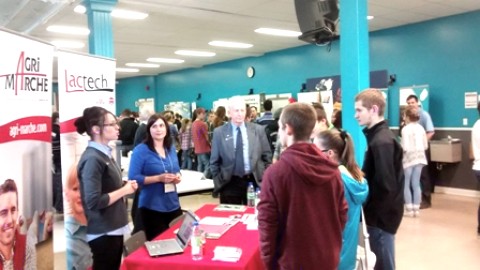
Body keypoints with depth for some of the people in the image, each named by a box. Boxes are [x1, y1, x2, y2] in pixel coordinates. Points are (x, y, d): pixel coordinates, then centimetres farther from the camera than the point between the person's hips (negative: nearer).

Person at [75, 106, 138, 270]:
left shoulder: (105, 154, 8)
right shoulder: (92, 159, -20)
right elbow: (94, 202, -26)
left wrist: (125, 185, 2)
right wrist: (124, 190, -16)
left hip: (114, 228, 9)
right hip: (103, 233, -9)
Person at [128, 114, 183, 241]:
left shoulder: (171, 148, 8)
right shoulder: (141, 150, -11)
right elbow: (133, 178, -15)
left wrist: (178, 176, -3)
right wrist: (159, 178, -23)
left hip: (173, 205, 6)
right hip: (152, 207, -6)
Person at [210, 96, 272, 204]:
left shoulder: (258, 129, 3)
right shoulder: (219, 132, 0)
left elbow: (267, 157, 7)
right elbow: (214, 161, 4)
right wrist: (218, 181, 0)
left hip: (255, 181, 1)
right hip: (230, 184, -1)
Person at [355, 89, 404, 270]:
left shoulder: (382, 141, -21)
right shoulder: (378, 136, 9)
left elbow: (385, 185, -25)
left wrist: (368, 212, -16)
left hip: (380, 215, -9)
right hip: (380, 212, 9)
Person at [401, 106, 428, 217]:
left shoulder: (405, 129, -13)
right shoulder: (421, 128, 6)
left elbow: (405, 147, -18)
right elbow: (425, 146, 7)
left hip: (409, 158, -6)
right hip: (419, 157, 6)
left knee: (406, 184, 6)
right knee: (416, 184, 11)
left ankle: (409, 209, 5)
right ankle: (416, 209, 12)